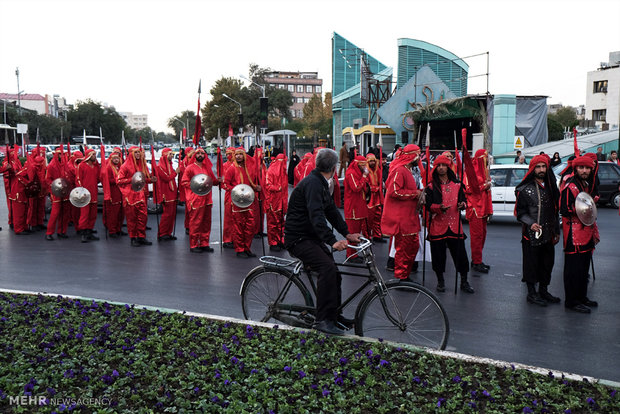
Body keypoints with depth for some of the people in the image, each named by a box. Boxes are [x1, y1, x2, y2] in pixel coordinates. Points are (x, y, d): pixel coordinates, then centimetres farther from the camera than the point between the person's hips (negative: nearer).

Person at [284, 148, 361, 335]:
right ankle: (323, 320, -20)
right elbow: (316, 216, -32)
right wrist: (333, 241, -40)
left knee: (334, 271, 8)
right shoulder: (312, 183, -21)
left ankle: (333, 314, 23)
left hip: (311, 236, 10)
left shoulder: (321, 183, 12)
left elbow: (331, 211, 15)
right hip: (298, 238, -10)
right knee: (328, 268, -25)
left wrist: (347, 233, 6)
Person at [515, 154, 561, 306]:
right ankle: (531, 293, 13)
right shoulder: (525, 189, -6)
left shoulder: (550, 187, 11)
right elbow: (520, 212, -5)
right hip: (531, 234, -5)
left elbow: (555, 211, 17)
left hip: (548, 233, 6)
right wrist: (531, 223, -21)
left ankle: (543, 290, 26)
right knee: (531, 263, 1)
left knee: (547, 262, 12)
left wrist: (557, 231, 16)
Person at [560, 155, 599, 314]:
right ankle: (571, 301, 4)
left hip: (587, 232, 9)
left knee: (584, 267, 15)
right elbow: (565, 210, -18)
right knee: (574, 269, -4)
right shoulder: (570, 187, -12)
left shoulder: (589, 185, 15)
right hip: (574, 234, -9)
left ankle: (582, 297, 27)